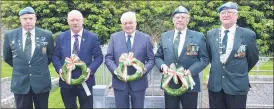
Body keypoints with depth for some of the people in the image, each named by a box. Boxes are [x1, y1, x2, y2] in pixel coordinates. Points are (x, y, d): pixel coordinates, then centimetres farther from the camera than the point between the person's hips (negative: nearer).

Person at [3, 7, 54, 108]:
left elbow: (51, 55, 11)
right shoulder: (10, 35, -1)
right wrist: (19, 67, 12)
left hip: (42, 82, 0)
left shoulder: (47, 35, -3)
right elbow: (7, 57, 12)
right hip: (20, 83, 1)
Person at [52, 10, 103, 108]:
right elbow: (55, 56, 7)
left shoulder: (92, 37, -1)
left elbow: (99, 57, -2)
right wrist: (59, 69, -11)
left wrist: (90, 69, -18)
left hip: (85, 80, -2)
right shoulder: (61, 37, 6)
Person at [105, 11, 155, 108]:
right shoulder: (114, 37, 4)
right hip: (119, 82, 1)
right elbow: (108, 58, 2)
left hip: (138, 83, 0)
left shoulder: (145, 38, 1)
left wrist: (145, 69, -18)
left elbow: (151, 59, 2)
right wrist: (115, 70, -15)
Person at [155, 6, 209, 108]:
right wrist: (163, 65, -9)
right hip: (169, 83, 2)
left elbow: (204, 59, -1)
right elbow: (158, 57, 13)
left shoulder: (198, 37, 1)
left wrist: (191, 70, -16)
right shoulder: (164, 36, 9)